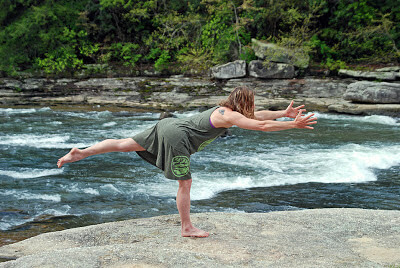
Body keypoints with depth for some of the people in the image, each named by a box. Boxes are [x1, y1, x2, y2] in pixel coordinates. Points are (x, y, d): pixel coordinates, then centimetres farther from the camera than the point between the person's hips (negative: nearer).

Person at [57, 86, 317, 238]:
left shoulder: (225, 109, 17)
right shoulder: (230, 116, -10)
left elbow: (259, 115, 25)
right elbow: (261, 126, -17)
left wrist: (285, 113, 25)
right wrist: (293, 125, -11)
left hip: (168, 125, 9)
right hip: (176, 137, -9)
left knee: (125, 144, 9)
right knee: (185, 183, 3)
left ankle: (80, 153, 8)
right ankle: (187, 228, 15)